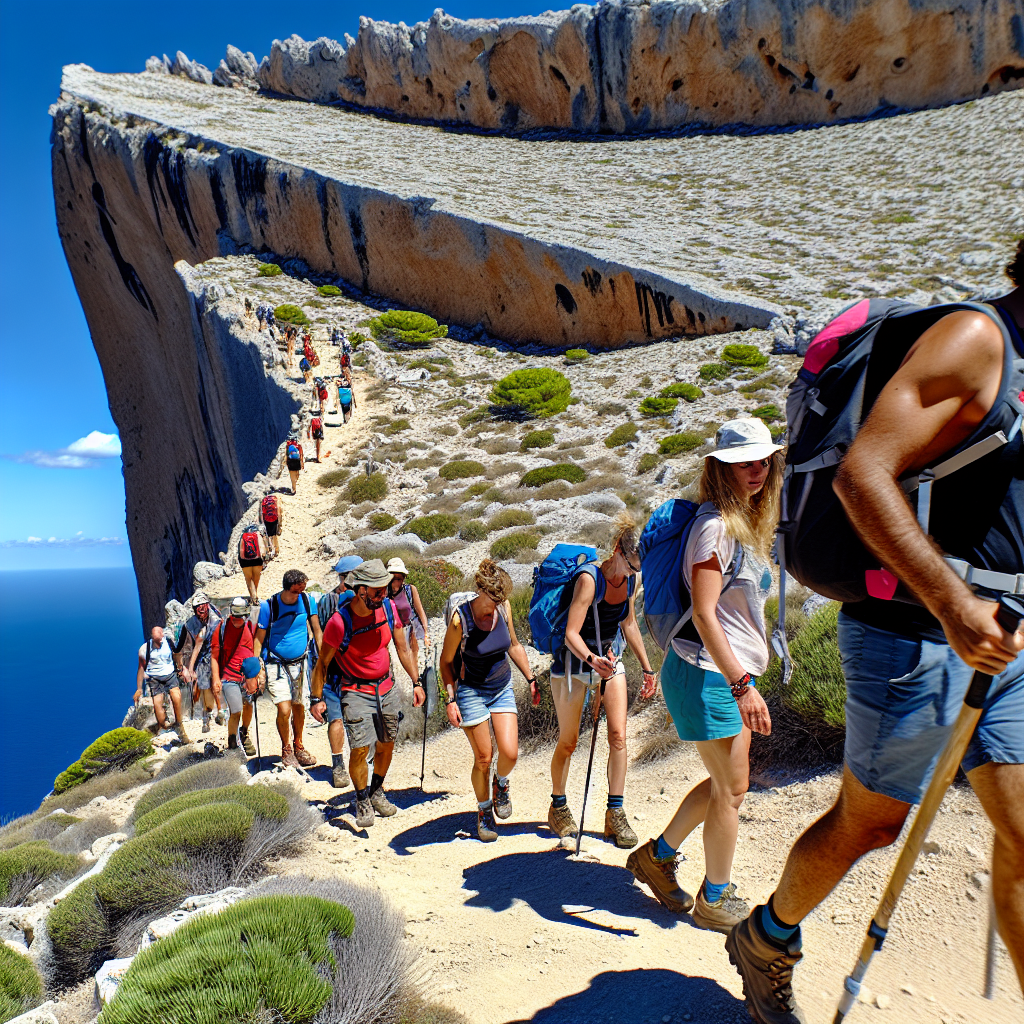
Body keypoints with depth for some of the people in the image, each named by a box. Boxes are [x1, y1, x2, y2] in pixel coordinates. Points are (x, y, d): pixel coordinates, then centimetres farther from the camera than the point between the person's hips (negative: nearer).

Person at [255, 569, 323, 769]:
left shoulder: (307, 601, -7)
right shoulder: (268, 607, -15)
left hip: (299, 663, 3)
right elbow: (259, 639, -7)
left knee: (299, 708, 13)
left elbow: (316, 630, 2)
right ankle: (286, 749, 15)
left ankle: (298, 746, 36)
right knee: (284, 710, -11)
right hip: (276, 664, -3)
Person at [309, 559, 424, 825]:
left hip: (386, 688, 5)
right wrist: (316, 698, -5)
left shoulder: (388, 608, -9)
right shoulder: (340, 622, -22)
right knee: (360, 750, -7)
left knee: (387, 745, 13)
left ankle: (377, 793, 37)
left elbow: (403, 649, 4)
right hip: (356, 692, -4)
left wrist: (416, 683, 5)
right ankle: (362, 801, 18)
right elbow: (323, 663, -9)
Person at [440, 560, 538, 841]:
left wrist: (531, 679, 7)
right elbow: (447, 660, -8)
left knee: (510, 753, -8)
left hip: (503, 688, 4)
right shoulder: (460, 619, -21)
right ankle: (484, 810, 28)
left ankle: (501, 783, 27)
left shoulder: (504, 607, -9)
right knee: (483, 759, 2)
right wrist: (450, 699, -14)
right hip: (471, 691, -3)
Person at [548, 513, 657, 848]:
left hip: (610, 660, 5)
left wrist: (646, 666, 14)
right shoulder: (589, 579, -25)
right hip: (573, 662, -5)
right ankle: (558, 806, 27)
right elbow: (571, 633, -27)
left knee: (618, 735, -6)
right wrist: (591, 659, -45)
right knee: (568, 741, 6)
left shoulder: (631, 579, -4)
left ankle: (615, 815, 6)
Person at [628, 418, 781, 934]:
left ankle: (658, 855, 32)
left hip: (733, 671, 9)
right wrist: (742, 685, -24)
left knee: (726, 782, 17)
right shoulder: (716, 524, -16)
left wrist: (745, 678, 18)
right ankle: (715, 899, 24)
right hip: (707, 672, -9)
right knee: (731, 787, 4)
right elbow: (704, 613, -21)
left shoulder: (747, 524, 13)